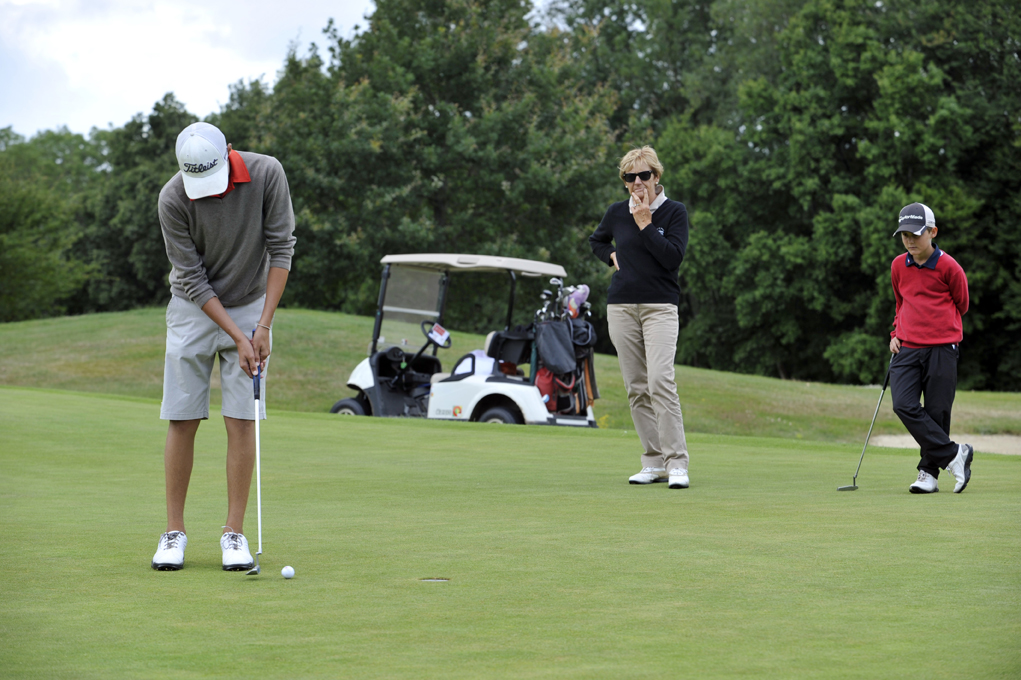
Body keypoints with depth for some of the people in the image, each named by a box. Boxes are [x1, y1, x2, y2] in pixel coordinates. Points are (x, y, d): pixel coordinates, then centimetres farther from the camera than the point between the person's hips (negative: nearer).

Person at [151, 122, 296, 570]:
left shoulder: (267, 173, -19)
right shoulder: (172, 199, -21)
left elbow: (281, 248, -13)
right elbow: (192, 278, -16)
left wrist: (264, 325, -17)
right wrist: (237, 338, -19)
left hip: (251, 306, 1)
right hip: (193, 310, 0)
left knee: (242, 421, -4)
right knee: (182, 420, -2)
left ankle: (234, 534, 0)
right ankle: (174, 533, 5)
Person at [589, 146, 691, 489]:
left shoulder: (675, 212, -1)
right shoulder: (617, 213, 9)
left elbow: (674, 257, -13)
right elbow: (596, 241, 28)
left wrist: (645, 224, -13)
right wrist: (612, 256, 8)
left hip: (660, 307, -4)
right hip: (621, 307, 4)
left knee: (660, 381, -18)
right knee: (636, 388, 4)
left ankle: (677, 463, -17)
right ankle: (654, 462, 9)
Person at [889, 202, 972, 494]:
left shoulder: (948, 267, -4)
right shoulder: (898, 266, 10)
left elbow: (961, 306, 9)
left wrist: (934, 325, 9)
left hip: (942, 347, -4)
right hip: (907, 348, 4)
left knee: (937, 412, -2)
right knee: (904, 404, -14)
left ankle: (929, 472, 13)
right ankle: (954, 454, -6)